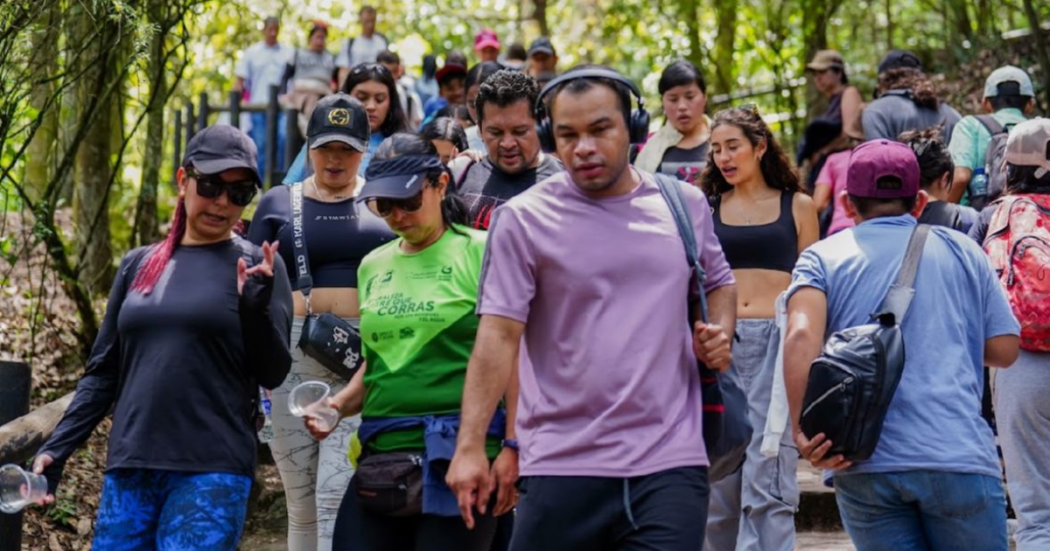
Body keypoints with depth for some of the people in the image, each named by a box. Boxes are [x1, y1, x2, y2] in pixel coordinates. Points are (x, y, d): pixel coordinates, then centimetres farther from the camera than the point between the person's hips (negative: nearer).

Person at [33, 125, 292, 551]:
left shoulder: (257, 266, 3)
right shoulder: (138, 265, 13)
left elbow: (273, 374, -1)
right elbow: (103, 371, 15)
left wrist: (257, 306, -17)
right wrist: (57, 449, 6)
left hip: (213, 471, -4)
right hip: (129, 468, 4)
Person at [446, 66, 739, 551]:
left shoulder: (686, 205, 9)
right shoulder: (523, 220, -2)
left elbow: (718, 280, 27)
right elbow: (498, 335, -8)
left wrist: (720, 331, 5)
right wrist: (470, 446, -16)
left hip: (671, 462, 2)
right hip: (561, 465, -2)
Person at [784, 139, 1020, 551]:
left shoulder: (822, 258, 9)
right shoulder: (962, 251, 12)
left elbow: (802, 336, -10)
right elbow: (1004, 349, 11)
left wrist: (803, 431, -12)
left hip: (862, 464, 1)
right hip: (958, 457, -1)